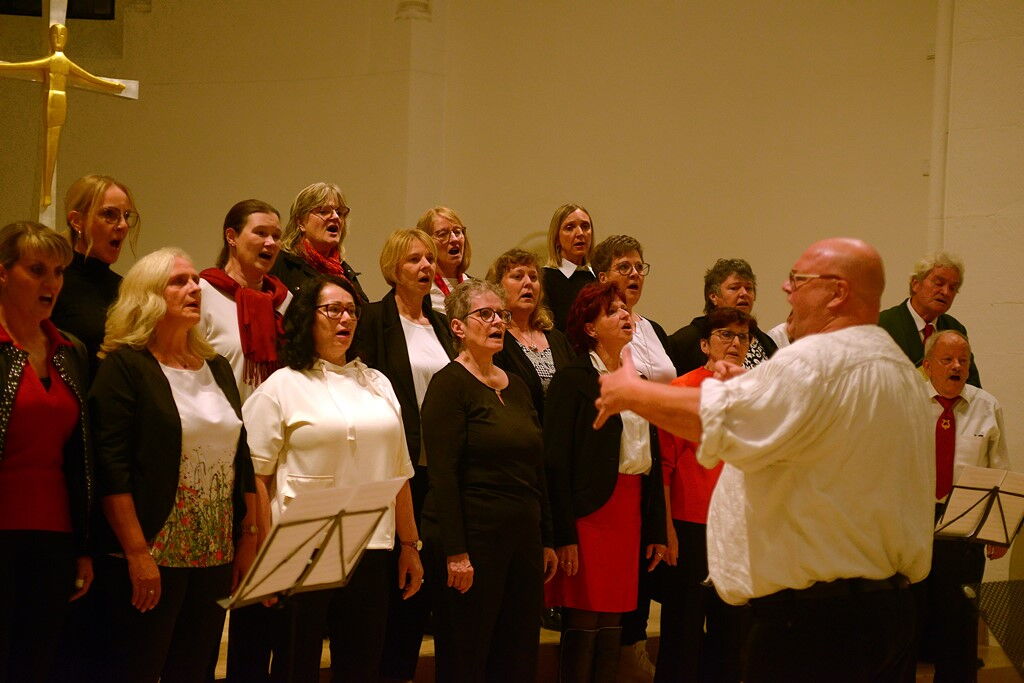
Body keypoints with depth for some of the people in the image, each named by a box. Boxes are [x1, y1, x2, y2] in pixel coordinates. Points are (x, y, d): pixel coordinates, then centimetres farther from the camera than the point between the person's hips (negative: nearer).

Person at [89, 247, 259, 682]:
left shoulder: (217, 368, 14)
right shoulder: (125, 366, -6)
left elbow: (242, 461, 16)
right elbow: (112, 470, -14)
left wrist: (249, 540, 9)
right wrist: (137, 554, -18)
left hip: (216, 556, 6)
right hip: (151, 557, -6)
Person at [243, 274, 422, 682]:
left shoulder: (377, 384, 16)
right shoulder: (282, 386, 0)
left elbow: (399, 472, 18)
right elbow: (255, 476, -5)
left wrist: (410, 545, 15)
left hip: (370, 550, 5)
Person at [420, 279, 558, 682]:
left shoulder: (516, 387, 14)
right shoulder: (450, 384, -8)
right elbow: (443, 473, -14)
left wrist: (546, 540, 15)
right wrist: (455, 552, -19)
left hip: (523, 537, 7)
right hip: (473, 538, -7)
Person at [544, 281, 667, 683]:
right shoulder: (572, 380, -5)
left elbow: (653, 460, 17)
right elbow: (556, 461, -11)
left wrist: (656, 530, 13)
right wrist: (563, 535, -16)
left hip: (630, 511, 6)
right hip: (588, 511, -6)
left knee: (612, 623, 9)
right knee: (582, 623, -4)